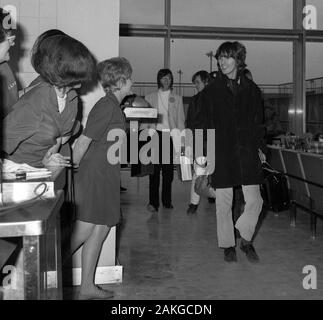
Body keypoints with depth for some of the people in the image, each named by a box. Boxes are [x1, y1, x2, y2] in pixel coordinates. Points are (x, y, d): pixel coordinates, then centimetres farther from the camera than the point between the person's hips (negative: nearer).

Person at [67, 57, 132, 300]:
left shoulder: (114, 106, 15)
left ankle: (88, 287, 15)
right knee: (85, 229, -9)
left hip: (106, 177, 9)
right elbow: (83, 141, -16)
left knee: (101, 229, 9)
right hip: (94, 175, -9)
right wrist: (76, 169, -7)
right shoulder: (107, 107, -15)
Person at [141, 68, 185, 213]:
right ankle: (153, 202, -4)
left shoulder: (177, 98, 13)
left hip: (170, 136, 1)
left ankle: (167, 201, 14)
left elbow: (181, 120, 11)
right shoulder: (150, 97, 12)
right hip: (155, 134, -1)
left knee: (168, 170, 3)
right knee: (154, 169, -6)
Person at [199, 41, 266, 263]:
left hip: (247, 152, 1)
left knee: (255, 200, -2)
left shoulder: (251, 89, 8)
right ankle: (228, 245, 21)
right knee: (224, 203, 5)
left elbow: (259, 121, 11)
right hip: (221, 153, -1)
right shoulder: (211, 91, 3)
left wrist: (260, 147, 4)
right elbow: (207, 124, 2)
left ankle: (246, 239, 22)